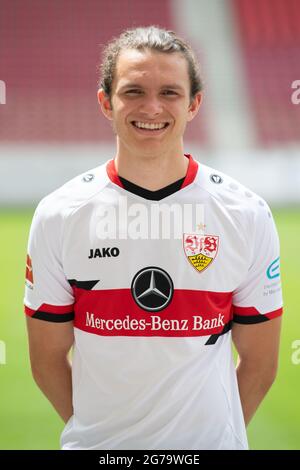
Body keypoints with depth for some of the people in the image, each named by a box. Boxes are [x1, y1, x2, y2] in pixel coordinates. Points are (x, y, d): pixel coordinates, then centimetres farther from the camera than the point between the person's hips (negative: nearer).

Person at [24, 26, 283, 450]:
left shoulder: (247, 216, -7)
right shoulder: (58, 216, -7)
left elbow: (259, 366, 0)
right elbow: (48, 360, -1)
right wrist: (98, 431, 0)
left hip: (211, 443, 0)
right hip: (94, 443, 0)